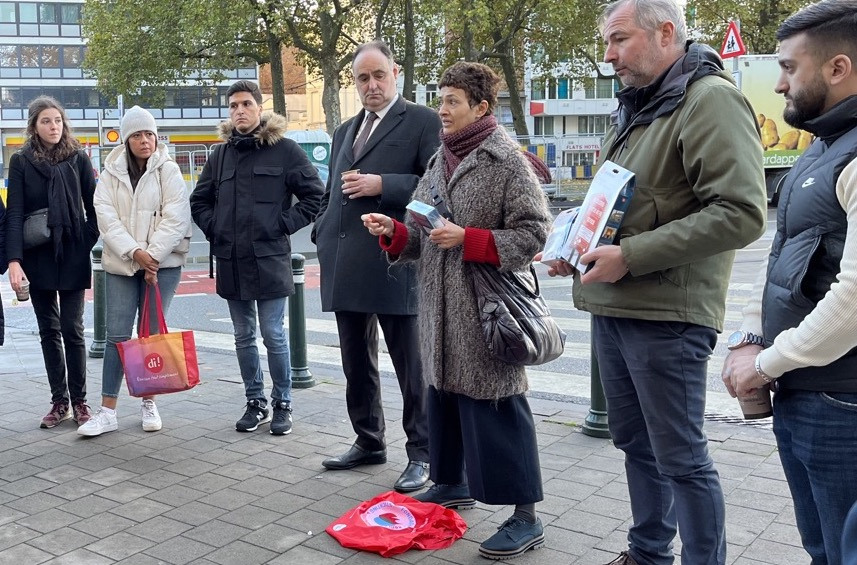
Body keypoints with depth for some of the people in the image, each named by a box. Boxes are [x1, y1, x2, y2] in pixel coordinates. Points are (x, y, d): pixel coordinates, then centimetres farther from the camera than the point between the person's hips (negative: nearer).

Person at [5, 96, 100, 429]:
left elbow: (93, 207, 6)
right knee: (49, 330, 7)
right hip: (38, 259, 1)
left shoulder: (78, 158, 2)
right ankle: (59, 401, 14)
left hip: (73, 258, -1)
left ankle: (79, 400, 9)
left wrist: (87, 242, -5)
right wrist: (14, 259, -15)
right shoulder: (21, 161, 1)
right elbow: (14, 213, -5)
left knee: (72, 330, -1)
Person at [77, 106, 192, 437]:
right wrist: (134, 252, -15)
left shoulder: (168, 170, -1)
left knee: (151, 334, 4)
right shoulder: (111, 173, 6)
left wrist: (152, 255, -14)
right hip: (121, 264, 2)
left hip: (162, 262, -2)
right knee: (117, 335, 0)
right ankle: (107, 411, 4)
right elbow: (105, 216, -4)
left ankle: (149, 404, 18)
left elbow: (175, 217, -9)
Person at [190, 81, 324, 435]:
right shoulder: (221, 154, 11)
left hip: (269, 259, -5)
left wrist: (284, 225, -8)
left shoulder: (285, 149, -3)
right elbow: (199, 200, 21)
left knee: (273, 336, 0)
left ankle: (282, 405, 14)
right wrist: (214, 228, 6)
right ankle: (255, 403, 23)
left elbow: (314, 195, -2)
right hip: (230, 260, 5)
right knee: (244, 337, 11)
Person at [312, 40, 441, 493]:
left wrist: (382, 185, -17)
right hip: (344, 266, 7)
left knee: (411, 365, 2)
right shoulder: (345, 130, 21)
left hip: (393, 264, -7)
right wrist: (322, 234, 12)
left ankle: (421, 454, 13)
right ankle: (368, 442, 29)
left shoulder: (422, 121, -1)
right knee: (356, 363, 15)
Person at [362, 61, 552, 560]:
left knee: (496, 408, -5)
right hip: (440, 309, 7)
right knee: (444, 397, 16)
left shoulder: (507, 161, -8)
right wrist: (394, 232, -2)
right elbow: (421, 235, 18)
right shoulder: (439, 161, 14)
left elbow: (534, 233, -13)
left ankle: (526, 516, 5)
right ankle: (452, 483, 35)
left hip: (488, 311, -7)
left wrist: (468, 240, -19)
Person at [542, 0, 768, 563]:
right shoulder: (635, 105, 16)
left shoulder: (711, 99, -13)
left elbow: (741, 213, -23)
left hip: (667, 314, -9)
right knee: (635, 442, 19)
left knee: (680, 457, 1)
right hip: (612, 307, 9)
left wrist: (631, 256, -22)